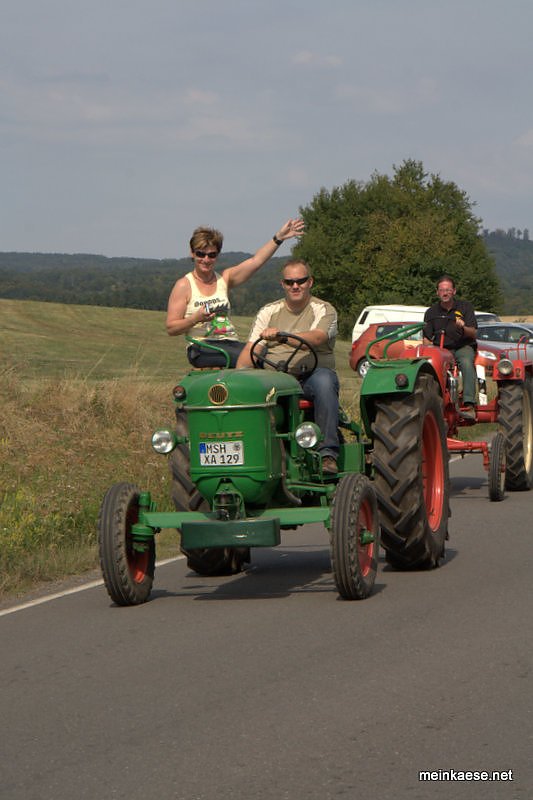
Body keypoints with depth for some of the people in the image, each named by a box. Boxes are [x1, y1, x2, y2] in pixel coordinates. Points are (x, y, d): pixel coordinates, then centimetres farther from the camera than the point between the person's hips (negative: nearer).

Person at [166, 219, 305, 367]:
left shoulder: (224, 279, 17)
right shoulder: (184, 285, 4)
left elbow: (256, 261, 6)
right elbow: (171, 329, -1)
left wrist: (279, 237, -3)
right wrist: (197, 318, -17)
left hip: (231, 344, 5)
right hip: (201, 348, -5)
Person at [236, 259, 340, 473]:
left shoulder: (324, 310, 5)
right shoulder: (269, 312, 16)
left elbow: (317, 338, -18)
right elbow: (250, 349, 5)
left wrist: (282, 336, -35)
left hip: (312, 374, -2)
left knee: (324, 381, -38)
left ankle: (328, 453, -38)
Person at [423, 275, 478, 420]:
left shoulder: (465, 307, 6)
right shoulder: (431, 312, 12)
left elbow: (473, 334, 0)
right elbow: (426, 339, 12)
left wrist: (462, 328, -22)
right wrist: (429, 347, -12)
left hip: (463, 347, -2)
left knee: (466, 363, -36)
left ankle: (469, 405, -45)